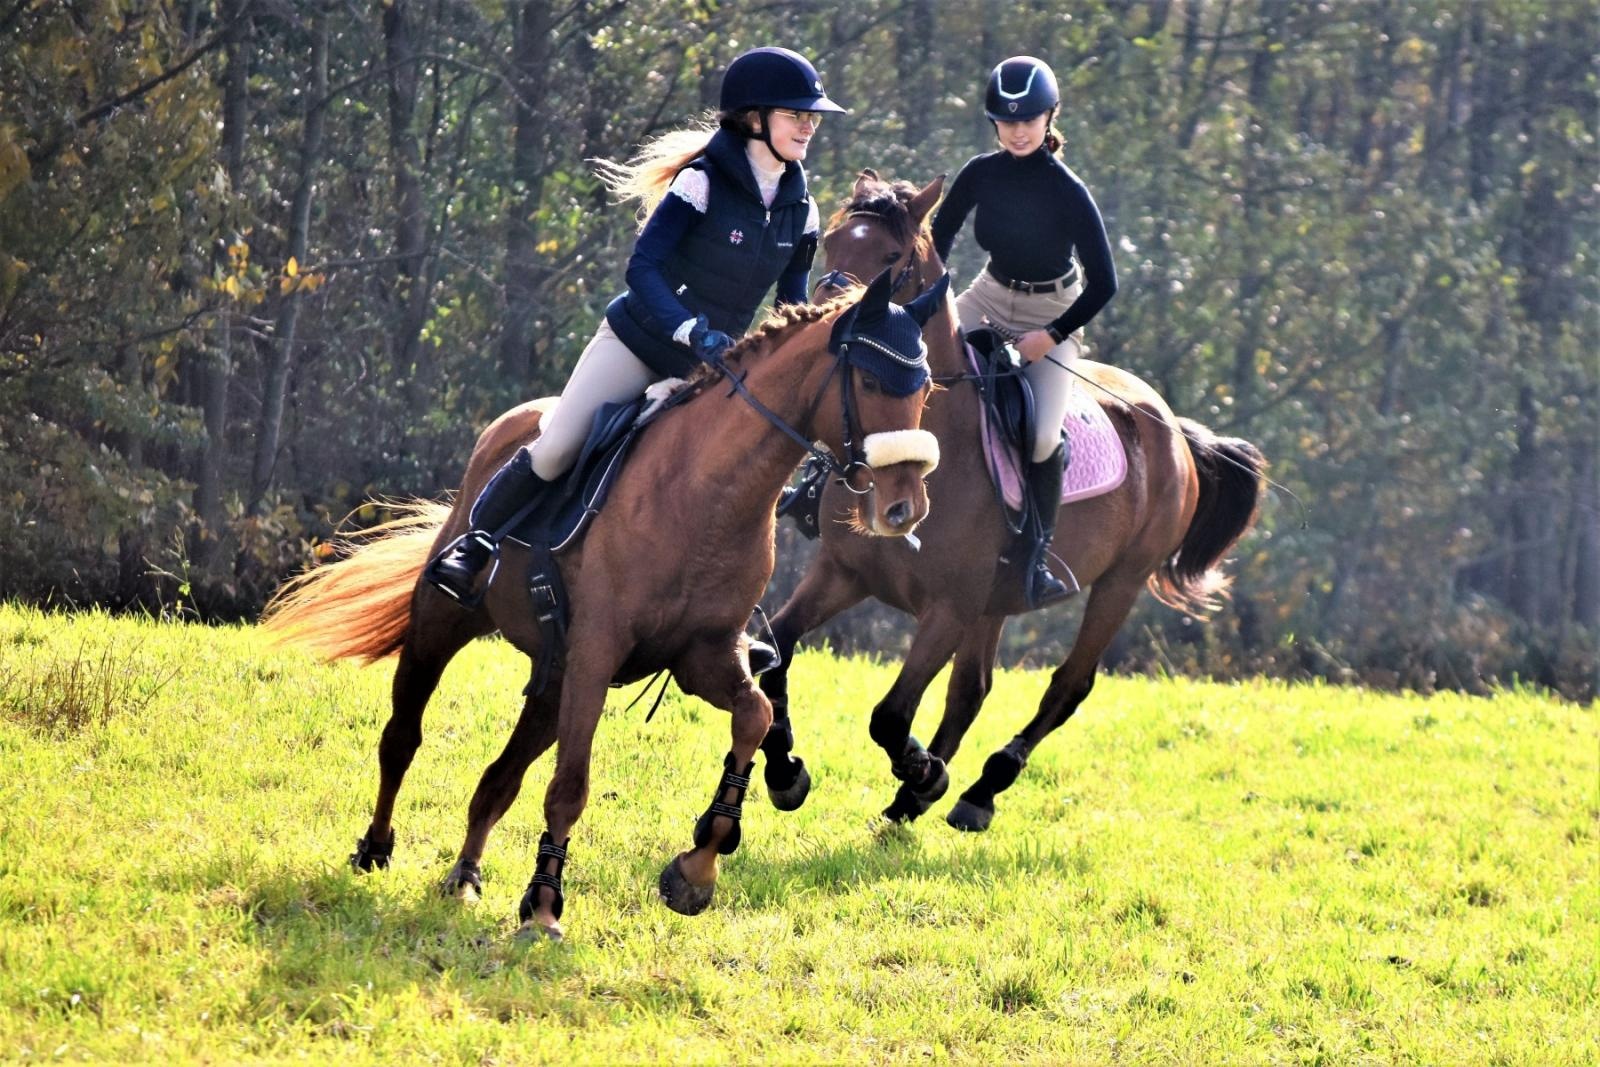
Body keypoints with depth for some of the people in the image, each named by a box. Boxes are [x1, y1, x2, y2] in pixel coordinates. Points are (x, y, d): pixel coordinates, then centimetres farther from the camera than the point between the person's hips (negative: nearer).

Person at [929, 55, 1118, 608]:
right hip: (989, 297, 5)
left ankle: (1039, 554, -4)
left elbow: (1103, 284, -16)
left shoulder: (1068, 193, -21)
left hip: (1052, 313, -5)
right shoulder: (980, 174, -9)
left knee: (1042, 437, -23)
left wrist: (1052, 336, -20)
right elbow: (938, 240, 6)